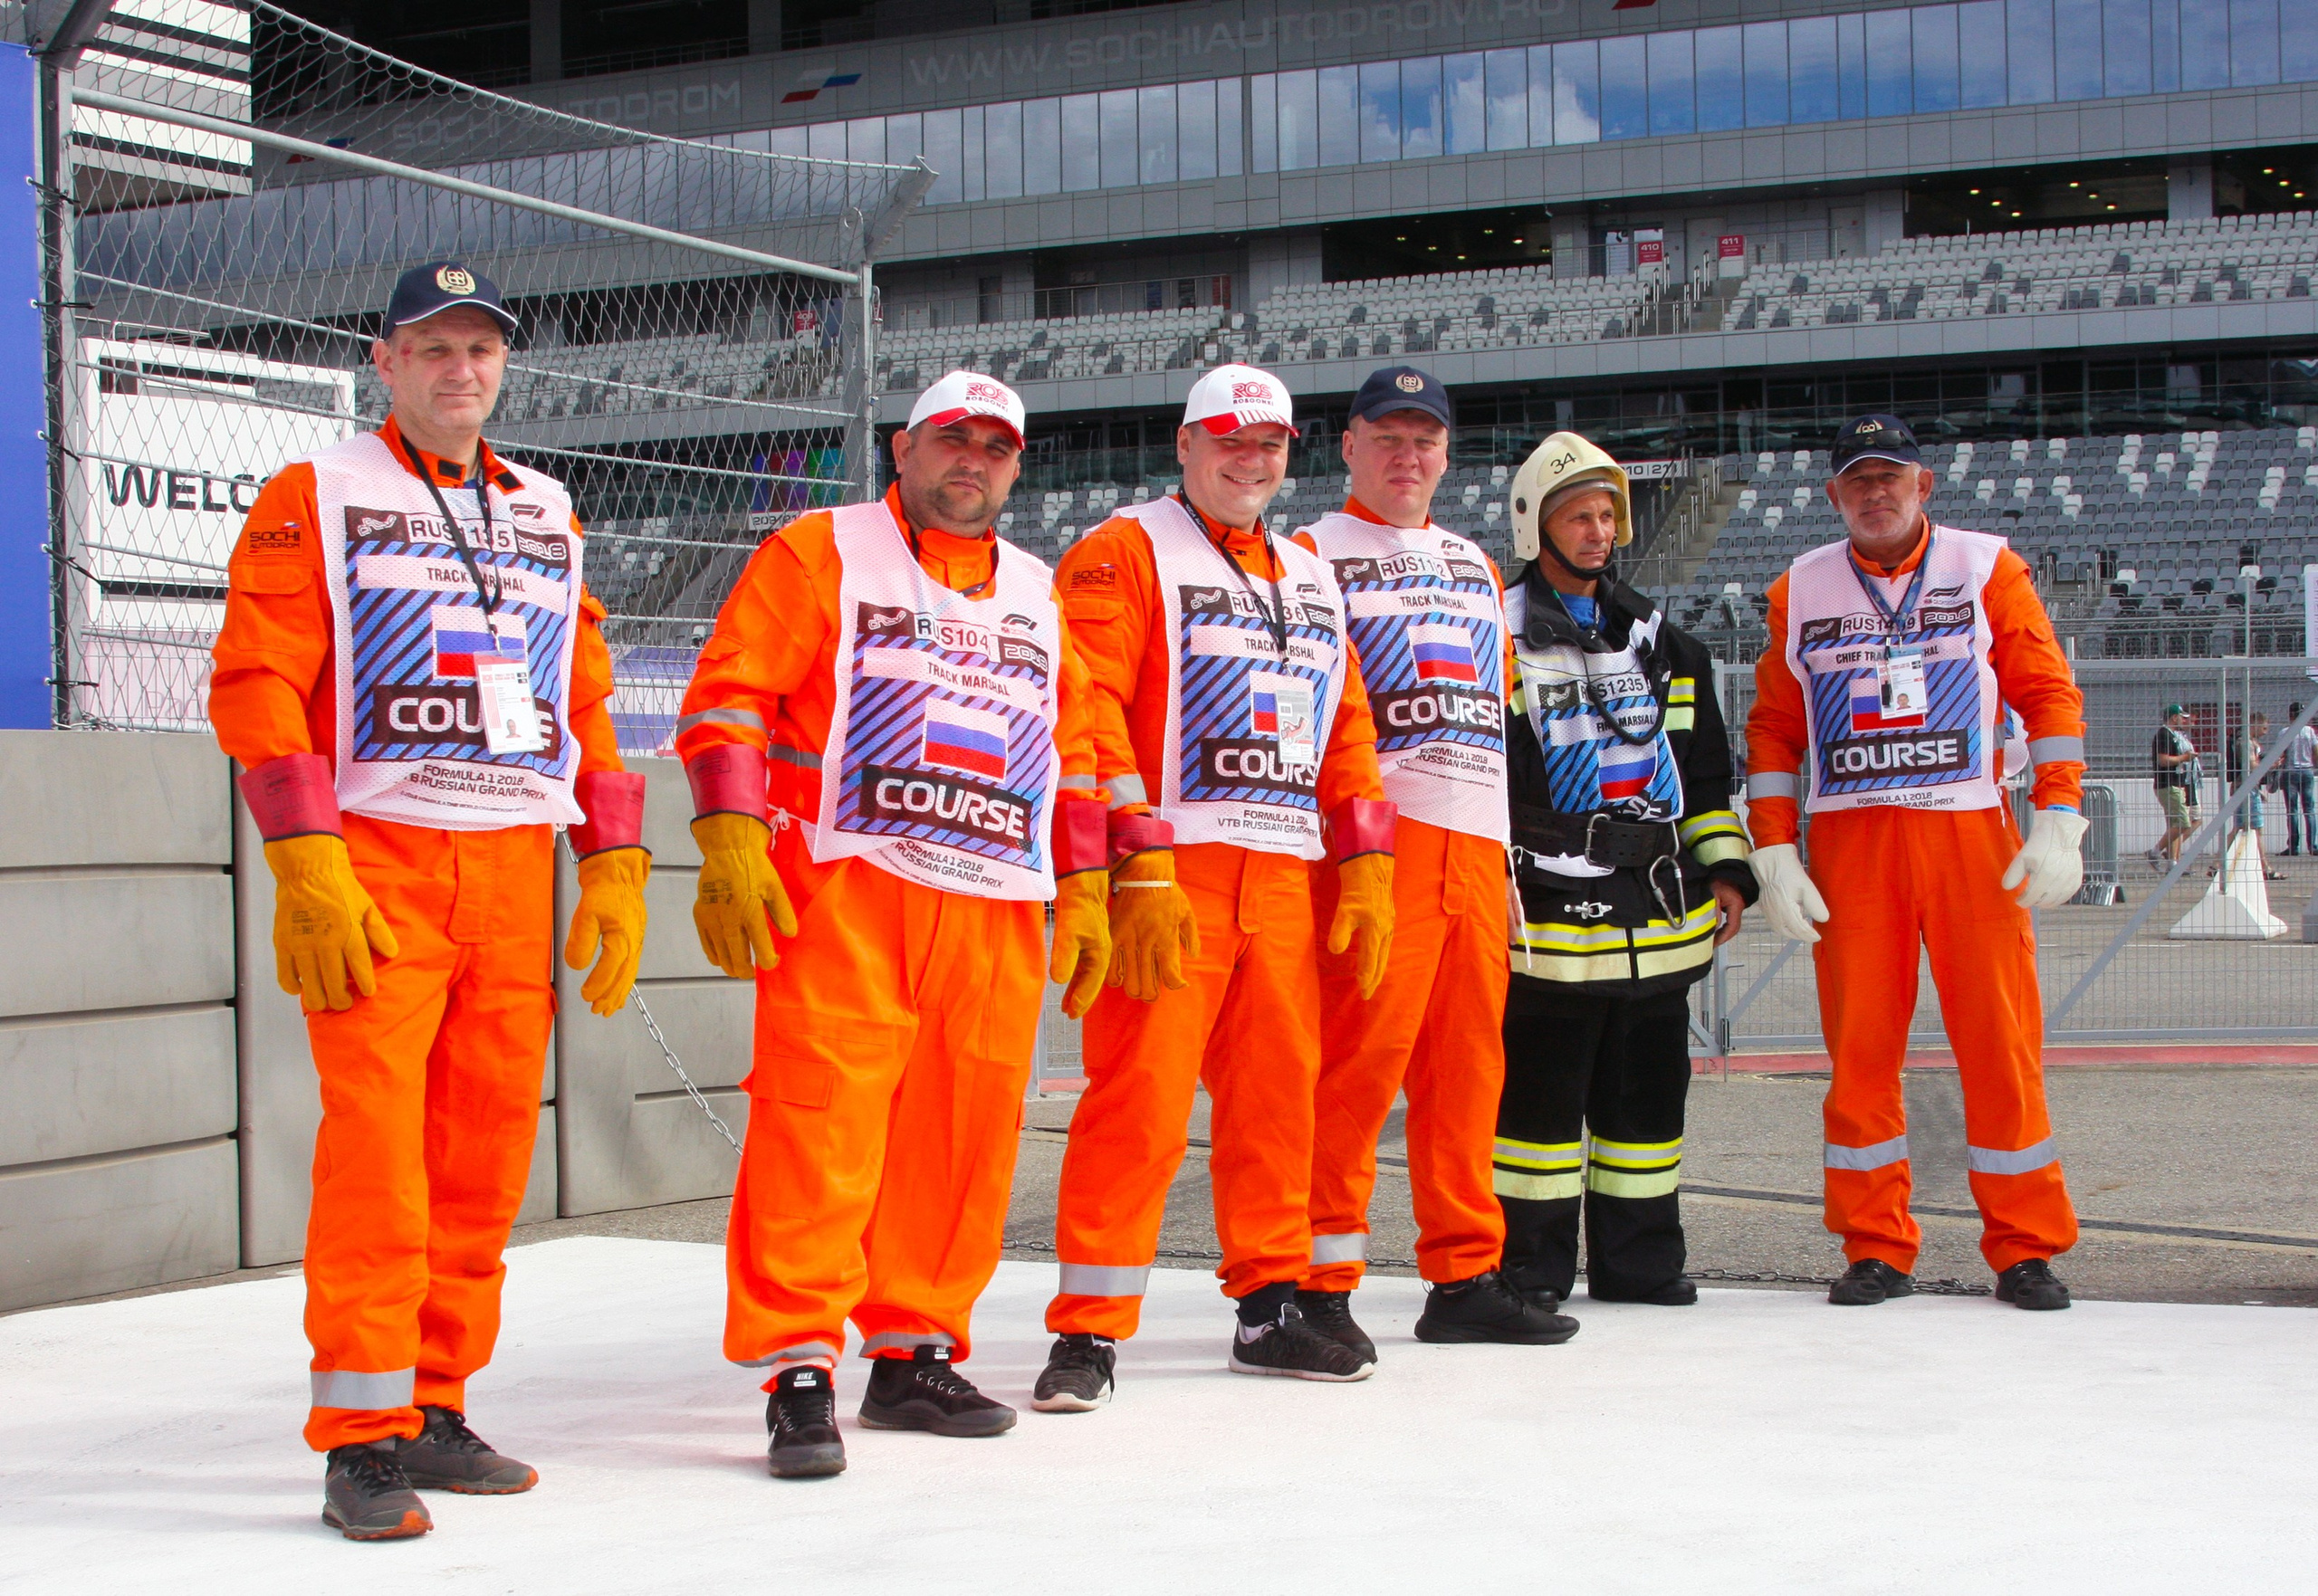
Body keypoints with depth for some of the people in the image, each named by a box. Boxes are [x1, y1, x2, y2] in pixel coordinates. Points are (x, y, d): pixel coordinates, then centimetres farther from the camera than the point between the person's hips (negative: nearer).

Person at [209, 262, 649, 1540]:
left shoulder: (547, 517, 20)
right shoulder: (314, 499, 4)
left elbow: (585, 700, 21)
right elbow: (256, 681, -5)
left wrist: (614, 867, 11)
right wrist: (306, 865, -15)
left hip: (516, 870, 5)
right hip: (374, 860, -5)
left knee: (485, 1148, 4)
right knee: (376, 1144, -10)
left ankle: (434, 1409, 15)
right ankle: (361, 1442, -5)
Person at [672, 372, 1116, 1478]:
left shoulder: (1037, 595, 23)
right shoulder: (821, 554, 6)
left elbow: (1073, 750, 26)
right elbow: (729, 691, -2)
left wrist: (1082, 888, 19)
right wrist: (731, 842, -12)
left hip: (994, 913, 5)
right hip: (844, 889, -5)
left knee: (963, 1135, 4)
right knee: (818, 1125, -11)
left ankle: (913, 1352, 16)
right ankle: (798, 1369, -7)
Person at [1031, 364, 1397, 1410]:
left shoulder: (1311, 578, 22)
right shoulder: (1124, 556, 0)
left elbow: (1346, 726, 22)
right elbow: (1085, 714, -11)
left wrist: (1365, 869, 11)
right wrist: (1139, 872, -19)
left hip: (1285, 881, 6)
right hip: (1168, 875, -6)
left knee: (1277, 1096, 10)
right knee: (1140, 1098, -10)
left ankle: (1271, 1306, 22)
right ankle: (1090, 1331, -6)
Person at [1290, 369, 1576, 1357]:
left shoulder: (1475, 567, 25)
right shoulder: (1311, 556, 6)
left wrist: (1507, 851, 21)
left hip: (1475, 839, 6)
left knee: (1466, 1061, 7)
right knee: (1360, 1054, -12)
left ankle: (1465, 1277, 14)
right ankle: (1320, 1281, -6)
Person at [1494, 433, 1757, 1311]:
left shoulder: (1662, 642, 17)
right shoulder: (1499, 639, -2)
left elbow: (1704, 769, 21)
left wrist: (1725, 870, 14)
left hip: (1658, 910, 6)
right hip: (1548, 911, -6)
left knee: (1648, 1089, 9)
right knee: (1540, 1090, -4)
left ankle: (1638, 1257, 19)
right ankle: (1531, 1265, 5)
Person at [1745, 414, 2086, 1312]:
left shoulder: (1986, 570, 6)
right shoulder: (1800, 591, 11)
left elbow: (2049, 694, 4)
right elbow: (1774, 727, 12)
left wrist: (2058, 823, -5)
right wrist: (1774, 852, 3)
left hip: (1971, 833, -1)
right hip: (1848, 839, 1)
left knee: (2000, 1037, -3)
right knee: (1858, 1044, 0)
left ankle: (2025, 1247, 7)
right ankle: (1876, 1248, 9)